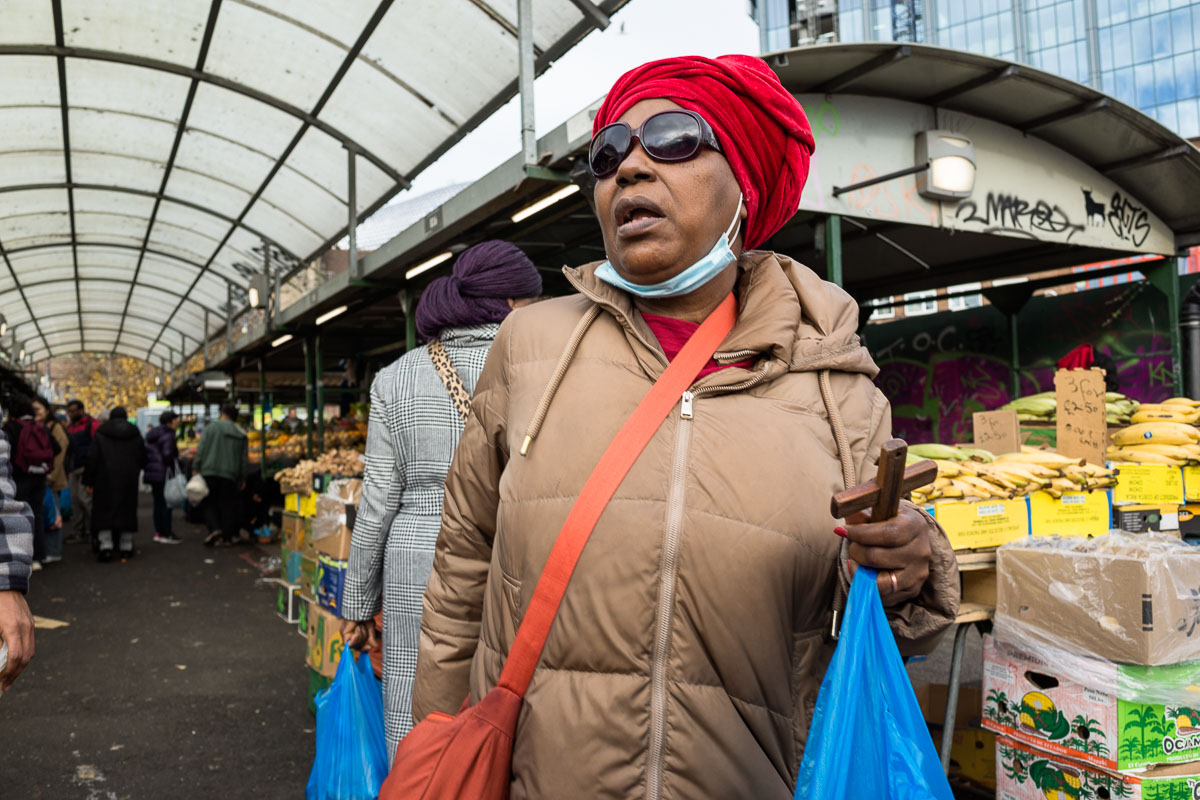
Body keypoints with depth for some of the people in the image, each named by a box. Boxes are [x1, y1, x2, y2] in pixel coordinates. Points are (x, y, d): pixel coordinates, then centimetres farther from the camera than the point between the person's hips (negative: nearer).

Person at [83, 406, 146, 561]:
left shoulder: (100, 434, -2)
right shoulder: (135, 435, 6)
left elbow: (92, 459, -4)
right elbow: (143, 460, 10)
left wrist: (88, 481, 0)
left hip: (105, 480, -2)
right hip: (129, 482, 2)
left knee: (104, 512, 1)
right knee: (127, 511, 9)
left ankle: (105, 546, -9)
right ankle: (126, 546, 11)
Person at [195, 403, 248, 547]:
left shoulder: (212, 427, -1)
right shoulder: (241, 434, 8)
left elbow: (201, 449, -5)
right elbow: (244, 458, 10)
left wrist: (196, 468, 2)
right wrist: (242, 479, 16)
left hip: (210, 472, -2)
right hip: (230, 474, 2)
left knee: (209, 502, 7)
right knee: (227, 504, 8)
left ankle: (214, 528, -14)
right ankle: (227, 536, 9)